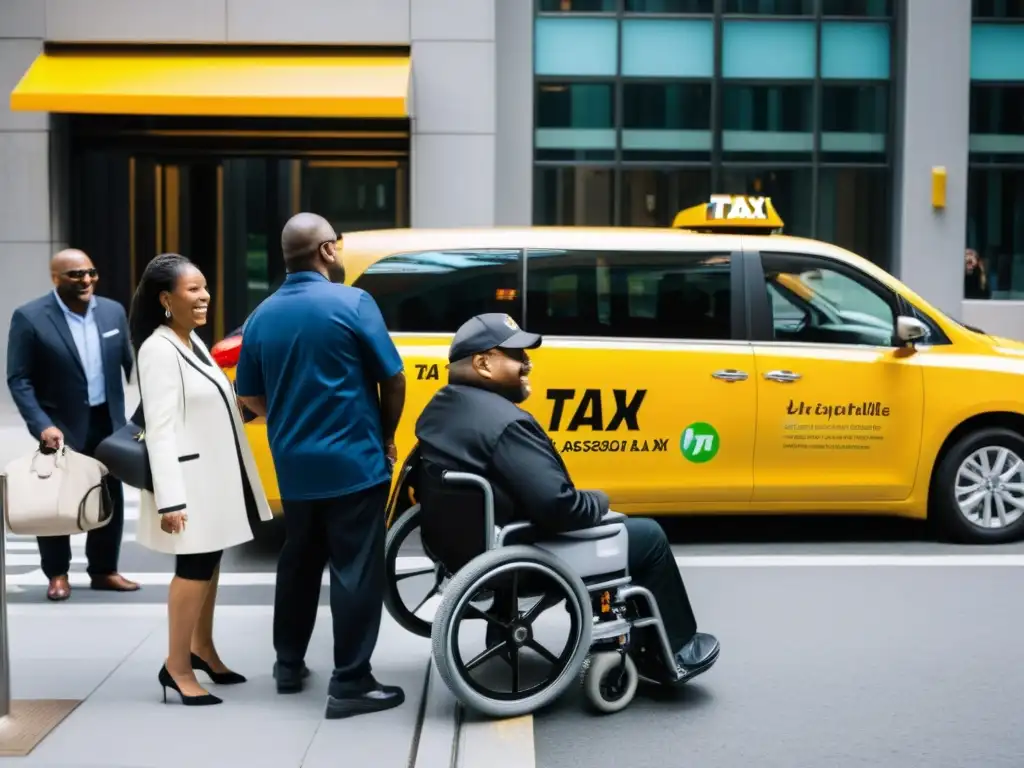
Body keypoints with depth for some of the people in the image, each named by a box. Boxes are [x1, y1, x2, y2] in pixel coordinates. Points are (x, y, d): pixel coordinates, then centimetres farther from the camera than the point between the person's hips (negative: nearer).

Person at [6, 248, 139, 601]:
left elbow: (130, 365, 7)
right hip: (62, 427, -4)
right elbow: (18, 379, -11)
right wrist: (42, 425, -20)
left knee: (110, 501, 12)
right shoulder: (30, 317, -11)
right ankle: (57, 574, 24)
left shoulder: (113, 311, 2)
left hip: (108, 422, 4)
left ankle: (104, 570, 27)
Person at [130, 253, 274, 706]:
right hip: (191, 478, -9)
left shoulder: (193, 341, 11)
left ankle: (202, 650, 28)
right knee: (194, 567, -4)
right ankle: (177, 667, 6)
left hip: (216, 472, 9)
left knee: (210, 562, 15)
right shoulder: (158, 350, -18)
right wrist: (170, 499, -26)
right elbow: (161, 429, -23)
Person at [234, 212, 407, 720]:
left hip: (293, 465, 6)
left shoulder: (262, 315, 5)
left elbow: (250, 397, 11)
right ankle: (350, 684, 0)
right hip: (354, 461, -6)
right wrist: (386, 435, 7)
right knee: (355, 572, -1)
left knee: (298, 563, 19)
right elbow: (392, 379, -8)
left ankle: (289, 665, 29)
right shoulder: (351, 302, -10)